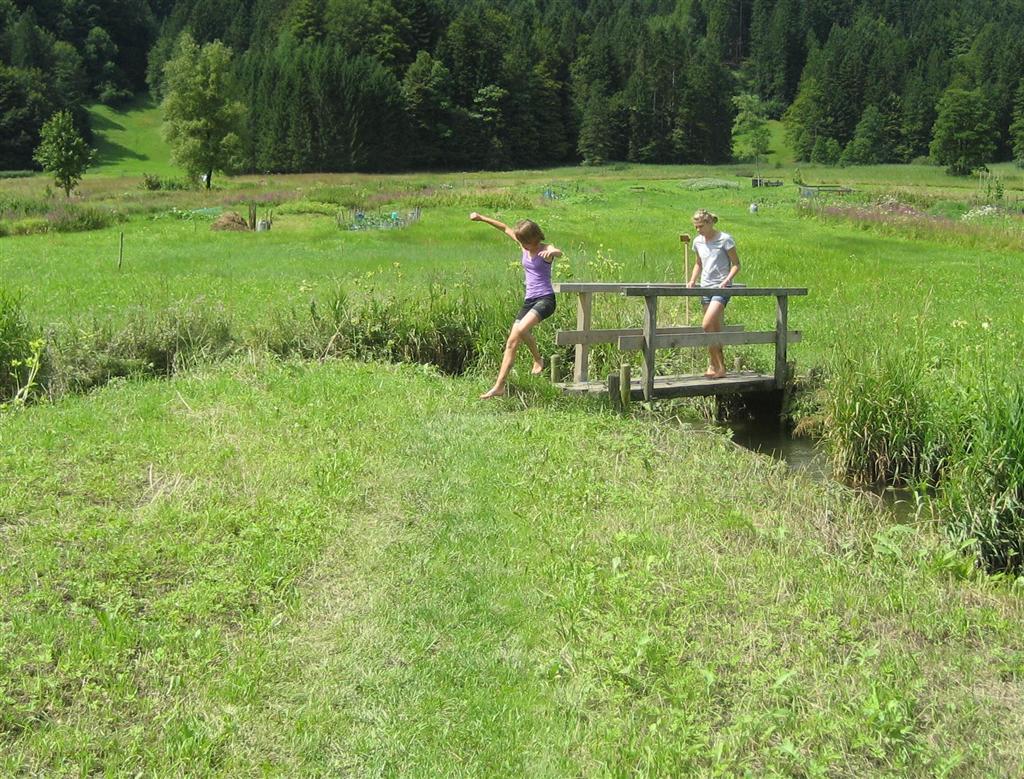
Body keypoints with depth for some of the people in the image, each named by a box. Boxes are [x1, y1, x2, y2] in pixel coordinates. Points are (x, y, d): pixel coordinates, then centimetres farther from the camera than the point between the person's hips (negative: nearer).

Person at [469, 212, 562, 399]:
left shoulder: (546, 250, -8)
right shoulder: (525, 247, 10)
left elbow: (559, 252, -33)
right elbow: (506, 228, 22)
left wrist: (551, 252, -58)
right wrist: (482, 218, 26)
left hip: (545, 299, -8)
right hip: (529, 300, 8)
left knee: (521, 330, -31)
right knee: (512, 342, 3)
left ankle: (537, 359, -6)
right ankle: (499, 386, 12)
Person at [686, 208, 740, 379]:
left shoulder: (725, 240, -8)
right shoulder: (698, 241, 10)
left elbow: (736, 265, -5)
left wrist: (727, 280, -20)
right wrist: (693, 280, 7)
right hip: (706, 288, 6)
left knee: (707, 325, -19)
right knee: (715, 329, 8)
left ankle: (715, 365, -9)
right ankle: (720, 367, 14)